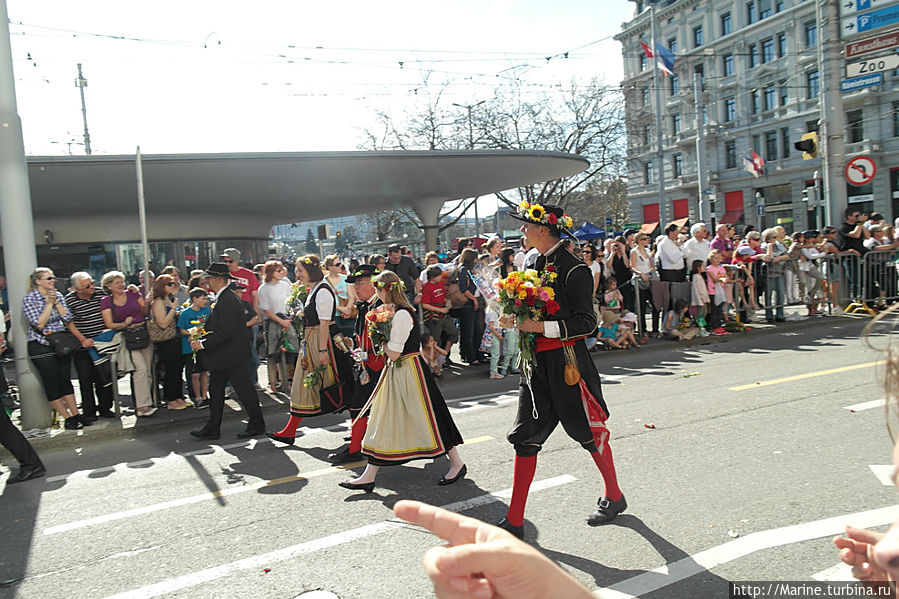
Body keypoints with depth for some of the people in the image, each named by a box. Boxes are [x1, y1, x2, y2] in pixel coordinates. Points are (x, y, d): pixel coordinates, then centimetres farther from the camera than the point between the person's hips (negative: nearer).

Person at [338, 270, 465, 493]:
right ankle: (369, 476, 19)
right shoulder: (396, 311, 10)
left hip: (409, 371, -10)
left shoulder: (401, 315, -20)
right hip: (397, 372, 10)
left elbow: (393, 354, -21)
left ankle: (457, 464, 18)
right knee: (385, 420, 12)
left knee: (426, 418, 1)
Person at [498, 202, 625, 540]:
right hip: (538, 363, 8)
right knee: (525, 437, 5)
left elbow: (586, 323, -17)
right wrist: (519, 318, 3)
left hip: (567, 362, -8)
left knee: (589, 432, 9)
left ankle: (614, 498, 34)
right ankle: (514, 521, 12)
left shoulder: (573, 269, -14)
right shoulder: (539, 265, 11)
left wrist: (541, 327, -23)